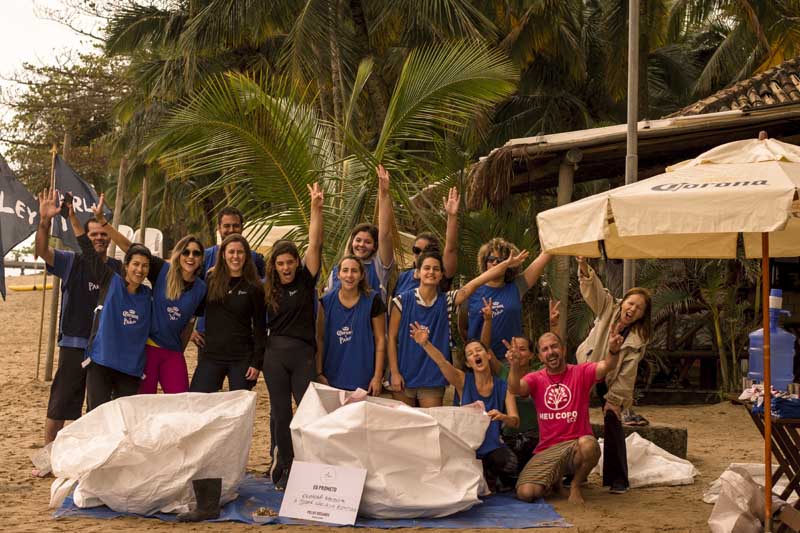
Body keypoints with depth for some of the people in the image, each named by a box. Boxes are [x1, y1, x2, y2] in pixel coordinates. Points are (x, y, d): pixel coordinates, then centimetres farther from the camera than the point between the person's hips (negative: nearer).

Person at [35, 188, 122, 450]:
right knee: (60, 402, 1)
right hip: (74, 343, -3)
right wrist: (44, 221, -33)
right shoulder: (72, 262, -3)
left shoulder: (118, 268, 6)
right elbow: (42, 250, -17)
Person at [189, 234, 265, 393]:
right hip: (211, 355, 2)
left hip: (242, 359, -1)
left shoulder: (253, 288, 0)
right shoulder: (210, 280, 4)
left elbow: (260, 327, 0)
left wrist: (257, 362, -5)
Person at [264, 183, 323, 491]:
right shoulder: (268, 289, 7)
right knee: (280, 413, 5)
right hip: (275, 353, 2)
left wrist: (316, 208, -18)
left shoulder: (306, 280, 1)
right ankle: (282, 470, 11)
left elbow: (315, 244, -9)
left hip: (304, 353, -2)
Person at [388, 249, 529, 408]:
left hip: (432, 380, 1)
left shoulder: (447, 301, 2)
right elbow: (392, 338, -2)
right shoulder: (403, 300, -3)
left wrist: (506, 264, -16)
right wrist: (394, 372, -8)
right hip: (404, 376, -1)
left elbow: (475, 283, -7)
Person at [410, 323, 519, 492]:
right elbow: (442, 362, -19)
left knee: (509, 463, -32)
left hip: (493, 447, 0)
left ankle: (500, 484, 5)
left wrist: (503, 417, -30)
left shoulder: (504, 387, 2)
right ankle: (487, 482, 15)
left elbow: (515, 421, -5)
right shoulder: (463, 381, -1)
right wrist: (425, 343, -38)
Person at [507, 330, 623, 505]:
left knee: (588, 444, -38)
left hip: (576, 445, -1)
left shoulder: (581, 372, 1)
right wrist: (515, 366, -39)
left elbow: (606, 366, -17)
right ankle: (555, 479, 19)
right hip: (546, 451, 2)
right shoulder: (535, 379, 5)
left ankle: (576, 485, -4)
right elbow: (515, 389, -16)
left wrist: (613, 351, -41)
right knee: (525, 493, -19)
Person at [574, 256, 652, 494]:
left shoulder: (639, 338, -11)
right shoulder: (608, 309, -7)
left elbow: (627, 373, -13)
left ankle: (618, 479, 3)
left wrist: (614, 399, -17)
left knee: (613, 424, -7)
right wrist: (584, 267, -39)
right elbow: (592, 288, -21)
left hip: (610, 383, -1)